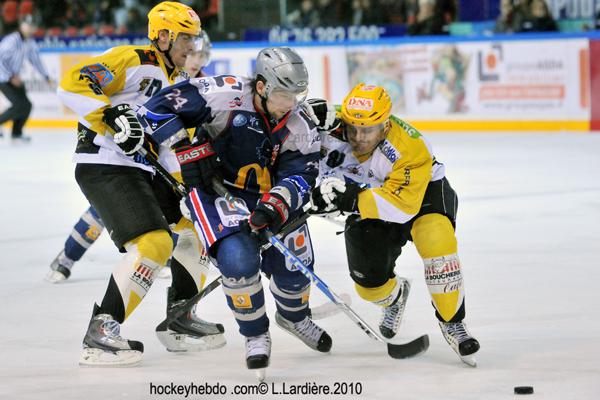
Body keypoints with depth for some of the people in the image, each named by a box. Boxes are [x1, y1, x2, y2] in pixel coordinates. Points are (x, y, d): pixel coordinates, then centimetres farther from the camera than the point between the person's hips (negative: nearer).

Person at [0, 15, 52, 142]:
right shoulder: (12, 40, -23)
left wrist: (46, 76, 14)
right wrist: (12, 77, -24)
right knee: (19, 105, -19)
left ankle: (16, 133, 14)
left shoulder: (30, 42, 3)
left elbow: (35, 59, 15)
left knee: (26, 105, 3)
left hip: (15, 77, 9)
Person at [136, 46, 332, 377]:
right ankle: (255, 334, -1)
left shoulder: (300, 128, -10)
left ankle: (293, 316, 46)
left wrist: (276, 205, -39)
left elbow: (300, 176, -19)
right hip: (216, 191, -4)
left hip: (268, 198, 5)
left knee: (294, 268, 7)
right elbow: (157, 108, -22)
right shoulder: (225, 96, -24)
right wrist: (190, 152, -22)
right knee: (239, 259, -27)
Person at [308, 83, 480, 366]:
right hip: (367, 200, 4)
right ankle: (395, 295, 37)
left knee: (436, 241, -33)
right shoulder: (333, 127, -27)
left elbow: (403, 206, -41)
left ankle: (452, 322, -14)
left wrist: (351, 200, -52)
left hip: (422, 191, -4)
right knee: (369, 283, -3)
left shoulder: (411, 148, -37)